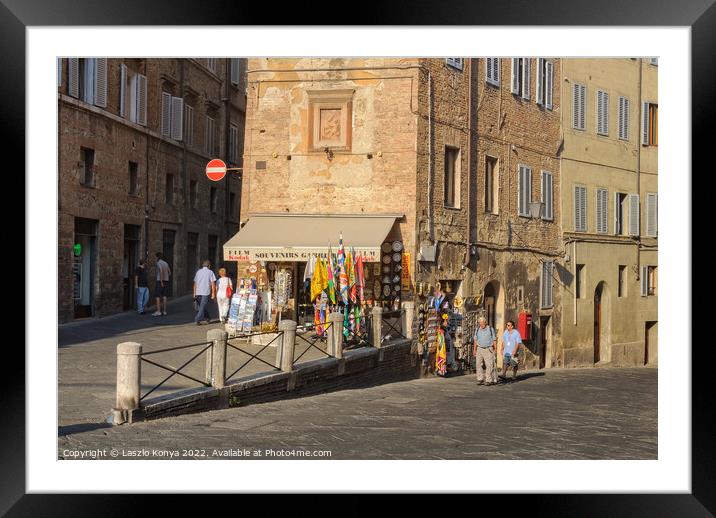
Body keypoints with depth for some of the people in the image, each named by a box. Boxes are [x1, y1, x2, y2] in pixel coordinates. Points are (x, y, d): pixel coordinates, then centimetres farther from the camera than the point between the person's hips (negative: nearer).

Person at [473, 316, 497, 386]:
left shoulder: (490, 329, -1)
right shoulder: (477, 329, 8)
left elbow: (494, 340, 2)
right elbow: (475, 340, 13)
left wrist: (495, 349, -3)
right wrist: (474, 349, 7)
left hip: (488, 349, -3)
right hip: (479, 349, 3)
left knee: (489, 365, -6)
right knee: (478, 364, -2)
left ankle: (489, 380, -3)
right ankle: (480, 379, 4)